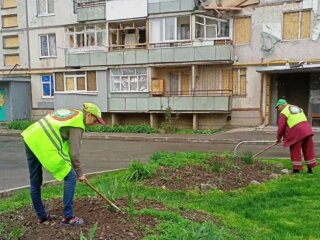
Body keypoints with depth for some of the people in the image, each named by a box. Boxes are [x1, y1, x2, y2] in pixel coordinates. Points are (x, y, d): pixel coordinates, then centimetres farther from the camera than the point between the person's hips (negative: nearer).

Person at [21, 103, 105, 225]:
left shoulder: (70, 112, 19)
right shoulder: (78, 124, -6)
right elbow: (74, 152, -8)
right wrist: (79, 173, 4)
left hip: (30, 138, 10)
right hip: (45, 146, -10)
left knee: (35, 182, 17)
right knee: (70, 177, -1)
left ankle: (41, 216, 32)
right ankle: (68, 217, 4)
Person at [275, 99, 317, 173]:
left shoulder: (283, 113, 0)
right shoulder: (298, 108, 23)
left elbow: (281, 127, -3)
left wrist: (278, 138, 8)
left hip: (296, 132, -7)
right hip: (307, 129, 7)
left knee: (295, 151, 5)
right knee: (308, 149, 12)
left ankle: (296, 169, 6)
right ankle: (310, 168, 18)